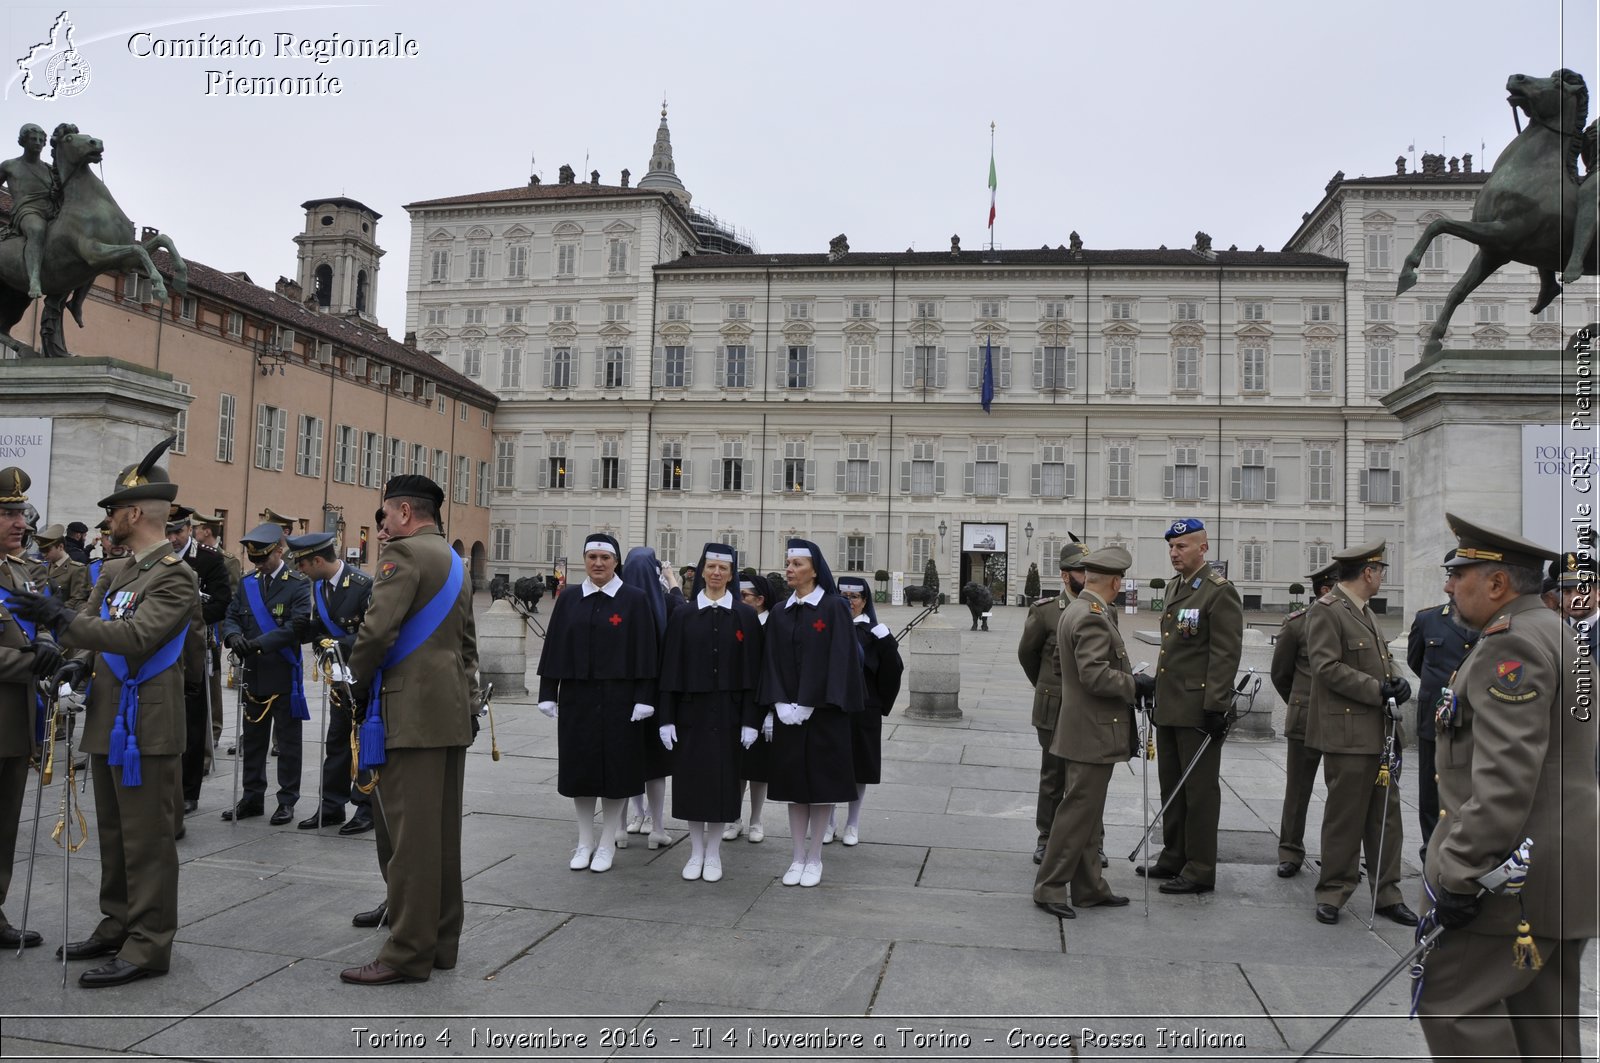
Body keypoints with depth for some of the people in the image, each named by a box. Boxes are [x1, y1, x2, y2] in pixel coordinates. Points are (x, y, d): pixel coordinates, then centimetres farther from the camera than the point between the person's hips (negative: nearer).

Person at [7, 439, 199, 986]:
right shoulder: (116, 570, 13)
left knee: (146, 838, -2)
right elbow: (102, 629, 20)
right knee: (113, 834, 18)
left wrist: (61, 618, -26)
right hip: (108, 722, 9)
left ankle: (148, 946, 5)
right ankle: (117, 926, 31)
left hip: (145, 726, -9)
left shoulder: (175, 576, -14)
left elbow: (136, 637, -25)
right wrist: (80, 661, 0)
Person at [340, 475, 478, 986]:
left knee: (410, 834, -4)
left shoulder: (405, 553, -9)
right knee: (443, 832, 13)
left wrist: (357, 682, -2)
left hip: (412, 713, -9)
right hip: (452, 714, 9)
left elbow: (377, 629, -18)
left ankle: (408, 953, 2)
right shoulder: (456, 562, 19)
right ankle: (441, 941, 21)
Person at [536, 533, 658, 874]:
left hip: (617, 698, -3)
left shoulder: (635, 600, -3)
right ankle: (584, 842, 23)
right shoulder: (568, 598, 5)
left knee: (615, 766, 3)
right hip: (576, 696, 3)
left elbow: (645, 652, -5)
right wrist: (548, 694, 2)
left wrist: (644, 699, -9)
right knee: (580, 767, 9)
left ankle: (607, 843, 17)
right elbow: (554, 647, 6)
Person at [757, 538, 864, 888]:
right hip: (787, 712, 5)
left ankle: (815, 858, 12)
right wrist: (780, 704, -8)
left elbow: (838, 658, -12)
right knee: (794, 781, 8)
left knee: (822, 780, 2)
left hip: (823, 711, -4)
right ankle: (798, 856, 17)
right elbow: (772, 661, 7)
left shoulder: (834, 607, -6)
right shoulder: (780, 614, 9)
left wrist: (807, 705, -16)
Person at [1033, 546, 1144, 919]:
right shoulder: (1093, 618, -20)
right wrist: (1134, 686, -15)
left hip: (1085, 730, 11)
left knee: (1086, 814, 15)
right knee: (1078, 812, -3)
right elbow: (1095, 675, -27)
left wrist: (1131, 680, 18)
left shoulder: (1076, 611, 13)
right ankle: (1050, 887, 5)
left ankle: (1088, 887, 25)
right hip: (1094, 732, -11)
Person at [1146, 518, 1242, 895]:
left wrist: (1215, 707, -20)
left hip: (1197, 709, -9)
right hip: (1169, 706, 9)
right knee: (1171, 785, 16)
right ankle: (1174, 857, 27)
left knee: (1199, 790, 1)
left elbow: (1226, 655, -16)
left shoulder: (1220, 592, -12)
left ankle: (1200, 870, 10)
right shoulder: (1174, 587, 15)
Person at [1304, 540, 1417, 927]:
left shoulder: (1366, 611, 18)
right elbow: (1328, 667, -19)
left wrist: (1396, 680, 1)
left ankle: (1386, 894, 21)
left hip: (1381, 732, 9)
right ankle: (1332, 893, 12)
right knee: (1344, 817, 0)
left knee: (1386, 816, 12)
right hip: (1349, 734, -9)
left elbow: (1383, 658, 22)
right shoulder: (1326, 611, -11)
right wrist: (1377, 690, -19)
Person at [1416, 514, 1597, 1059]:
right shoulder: (1553, 633, 17)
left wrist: (1458, 872, -23)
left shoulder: (1511, 643, -16)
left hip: (1513, 870, -10)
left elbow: (1507, 774, -25)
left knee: (1448, 995, -4)